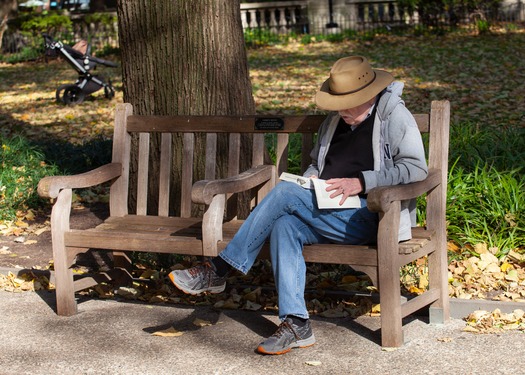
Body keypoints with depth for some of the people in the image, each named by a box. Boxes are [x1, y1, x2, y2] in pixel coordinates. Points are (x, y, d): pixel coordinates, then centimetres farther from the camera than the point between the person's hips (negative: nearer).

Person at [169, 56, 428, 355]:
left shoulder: (394, 116, -1)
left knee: (286, 193, -23)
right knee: (284, 226, -26)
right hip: (328, 215, 7)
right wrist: (310, 180, 7)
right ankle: (296, 325, -29)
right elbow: (317, 164, 32)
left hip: (367, 217, -7)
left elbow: (417, 168, -11)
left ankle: (217, 271, -19)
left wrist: (361, 182, -17)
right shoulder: (335, 121, 20)